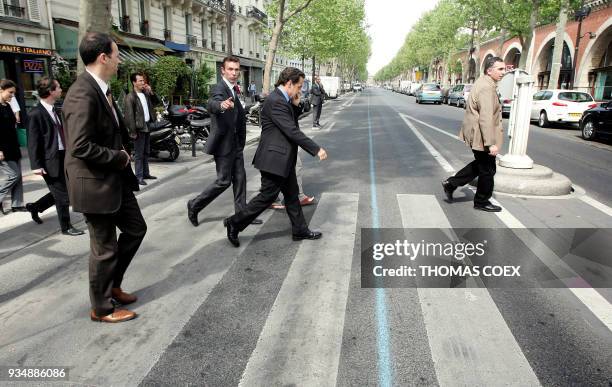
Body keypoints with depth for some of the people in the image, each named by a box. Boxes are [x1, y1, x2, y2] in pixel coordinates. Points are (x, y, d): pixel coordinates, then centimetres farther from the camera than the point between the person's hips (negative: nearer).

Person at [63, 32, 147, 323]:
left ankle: (112, 285, 36)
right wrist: (119, 157, -15)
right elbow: (81, 146, -27)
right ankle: (101, 308, 26)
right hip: (95, 184, -9)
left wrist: (122, 154, 3)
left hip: (115, 179, 9)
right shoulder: (82, 94, -22)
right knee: (105, 248, 5)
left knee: (136, 229, 17)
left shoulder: (101, 89, 8)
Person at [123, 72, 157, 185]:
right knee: (139, 154, -2)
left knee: (146, 152, 16)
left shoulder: (145, 94, 10)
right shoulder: (130, 97, -11)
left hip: (147, 126, 8)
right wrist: (133, 131, -18)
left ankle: (145, 173, 26)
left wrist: (150, 92, 3)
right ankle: (139, 176, 4)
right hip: (139, 128, -7)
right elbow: (129, 115, -15)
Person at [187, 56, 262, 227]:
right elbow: (212, 104, -44)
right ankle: (194, 205, 15)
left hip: (235, 142, 9)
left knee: (239, 178, 11)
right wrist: (221, 105, -64)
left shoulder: (233, 89, 10)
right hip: (223, 143, -9)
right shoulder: (220, 89, -19)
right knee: (224, 181, -3)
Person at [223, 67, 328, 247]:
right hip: (274, 159, -10)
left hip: (283, 159, 10)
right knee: (267, 196, -1)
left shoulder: (283, 99, 9)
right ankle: (234, 223, 13)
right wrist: (317, 149, -21)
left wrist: (296, 105, 1)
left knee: (292, 195, 16)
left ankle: (300, 230, 28)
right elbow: (292, 131, -25)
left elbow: (292, 122, 19)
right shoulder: (275, 101, -21)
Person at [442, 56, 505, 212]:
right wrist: (491, 143, -30)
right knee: (487, 170, 5)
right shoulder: (487, 88, -22)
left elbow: (470, 107, 22)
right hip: (481, 136, -10)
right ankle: (482, 202, 21)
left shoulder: (482, 83, 12)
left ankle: (451, 183, 22)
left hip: (474, 133, 10)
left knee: (480, 165, 23)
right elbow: (486, 118, -28)